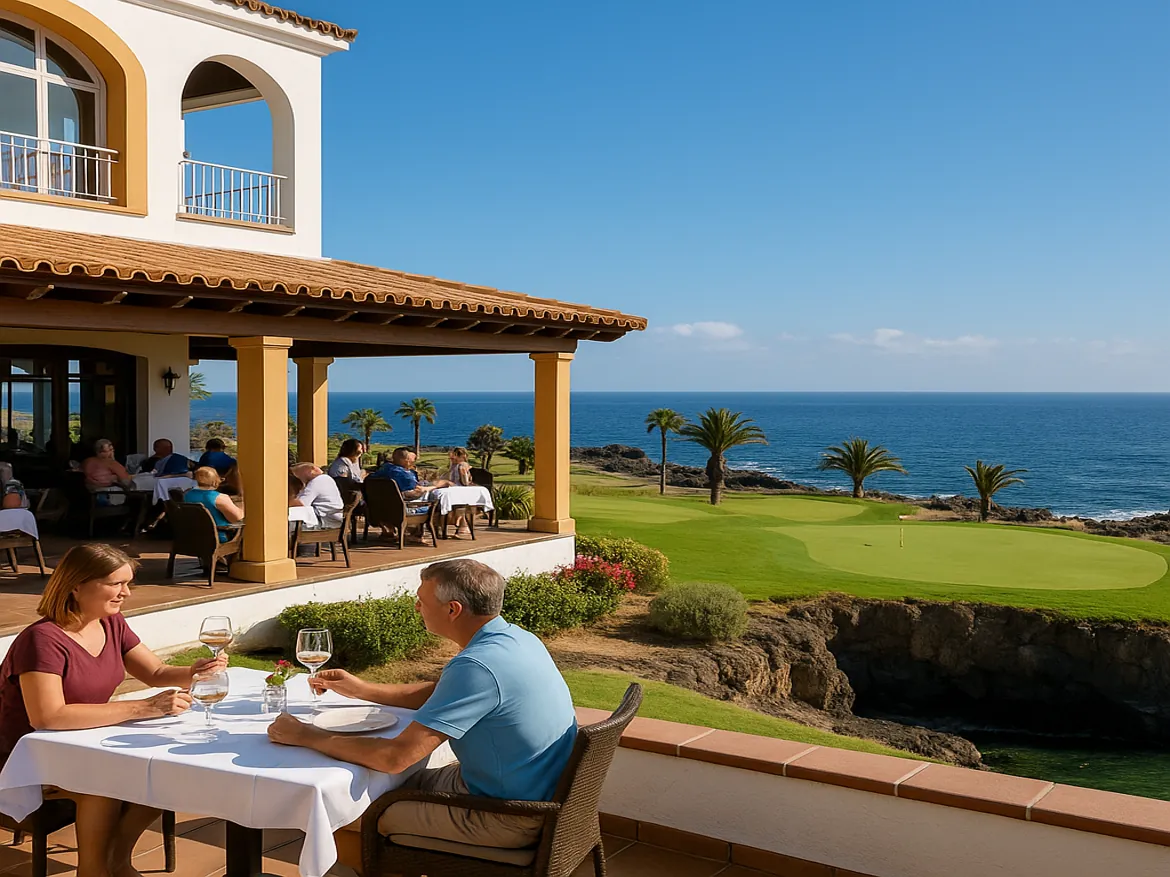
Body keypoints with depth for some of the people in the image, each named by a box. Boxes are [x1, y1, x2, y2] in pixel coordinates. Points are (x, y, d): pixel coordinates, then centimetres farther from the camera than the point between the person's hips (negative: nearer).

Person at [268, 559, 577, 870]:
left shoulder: (477, 667, -28)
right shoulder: (516, 637, 2)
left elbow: (395, 757, -27)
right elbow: (440, 694, 20)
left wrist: (306, 736, -14)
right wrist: (360, 688, 19)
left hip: (506, 818, -9)